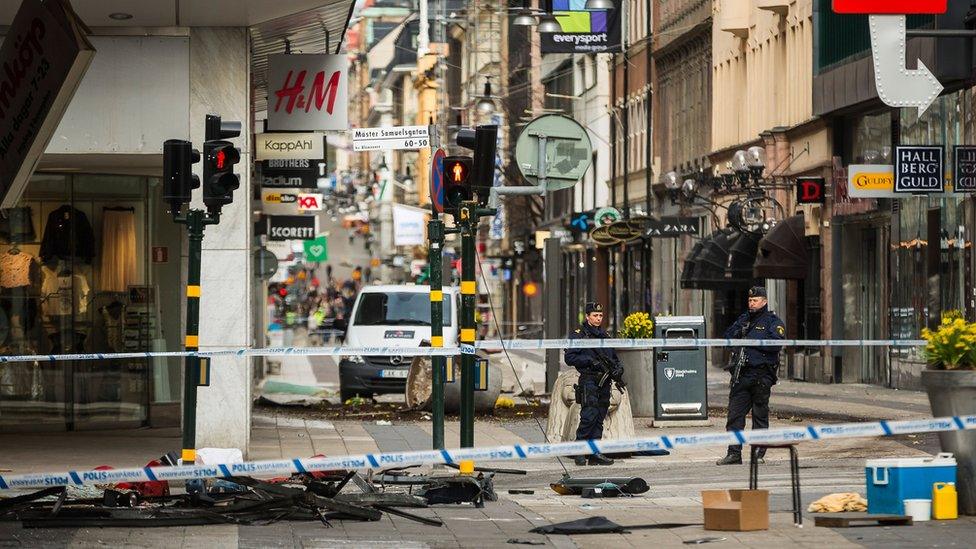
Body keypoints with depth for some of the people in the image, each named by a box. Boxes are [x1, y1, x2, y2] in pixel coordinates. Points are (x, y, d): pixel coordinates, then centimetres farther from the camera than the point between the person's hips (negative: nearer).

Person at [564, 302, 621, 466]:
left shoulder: (604, 335, 19)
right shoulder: (578, 335, -1)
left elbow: (613, 357, 25)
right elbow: (570, 358, -8)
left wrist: (617, 367, 4)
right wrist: (591, 361, -17)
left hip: (605, 382, 7)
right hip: (589, 380, -7)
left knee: (599, 418, 6)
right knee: (589, 417, -14)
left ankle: (595, 453, 9)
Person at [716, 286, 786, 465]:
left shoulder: (773, 321, 0)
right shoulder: (743, 319, 18)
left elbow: (776, 343, -15)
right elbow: (727, 337, 15)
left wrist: (752, 341, -13)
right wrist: (738, 330, -4)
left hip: (761, 375, -5)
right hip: (741, 375, 5)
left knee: (760, 416, 2)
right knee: (735, 414, 0)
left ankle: (759, 453, 9)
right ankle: (734, 453, 2)